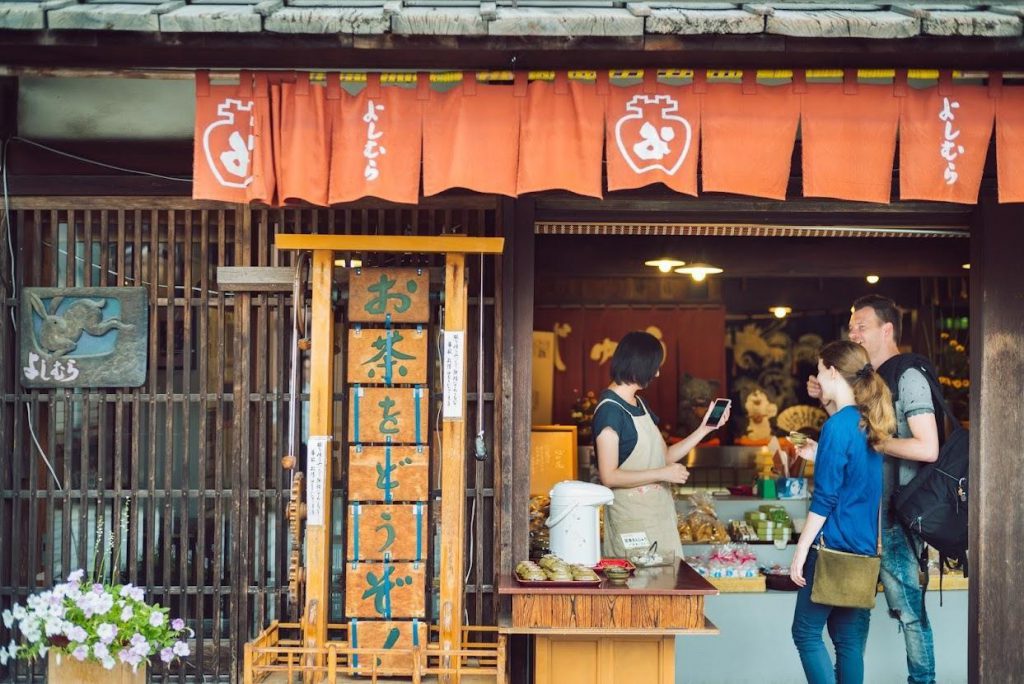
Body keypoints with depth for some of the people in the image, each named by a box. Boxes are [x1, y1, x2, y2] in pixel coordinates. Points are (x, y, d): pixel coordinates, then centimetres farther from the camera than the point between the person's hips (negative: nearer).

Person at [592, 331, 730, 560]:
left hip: (658, 514, 9)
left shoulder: (640, 404, 14)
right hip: (631, 520, -9)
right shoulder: (610, 409, -14)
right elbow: (609, 477, -20)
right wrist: (662, 474, -19)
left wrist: (704, 429, 10)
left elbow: (665, 457, 15)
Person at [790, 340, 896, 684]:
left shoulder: (838, 425, -15)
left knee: (806, 631, 3)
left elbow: (824, 499, -16)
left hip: (835, 548, -8)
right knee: (850, 639, 11)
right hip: (864, 550, 8)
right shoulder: (868, 422, 8)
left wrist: (800, 552, -12)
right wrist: (820, 455, 18)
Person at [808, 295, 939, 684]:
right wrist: (828, 401, 10)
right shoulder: (878, 378, 14)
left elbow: (927, 448, -22)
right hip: (876, 509, 9)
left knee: (908, 606, -2)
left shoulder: (909, 376, -14)